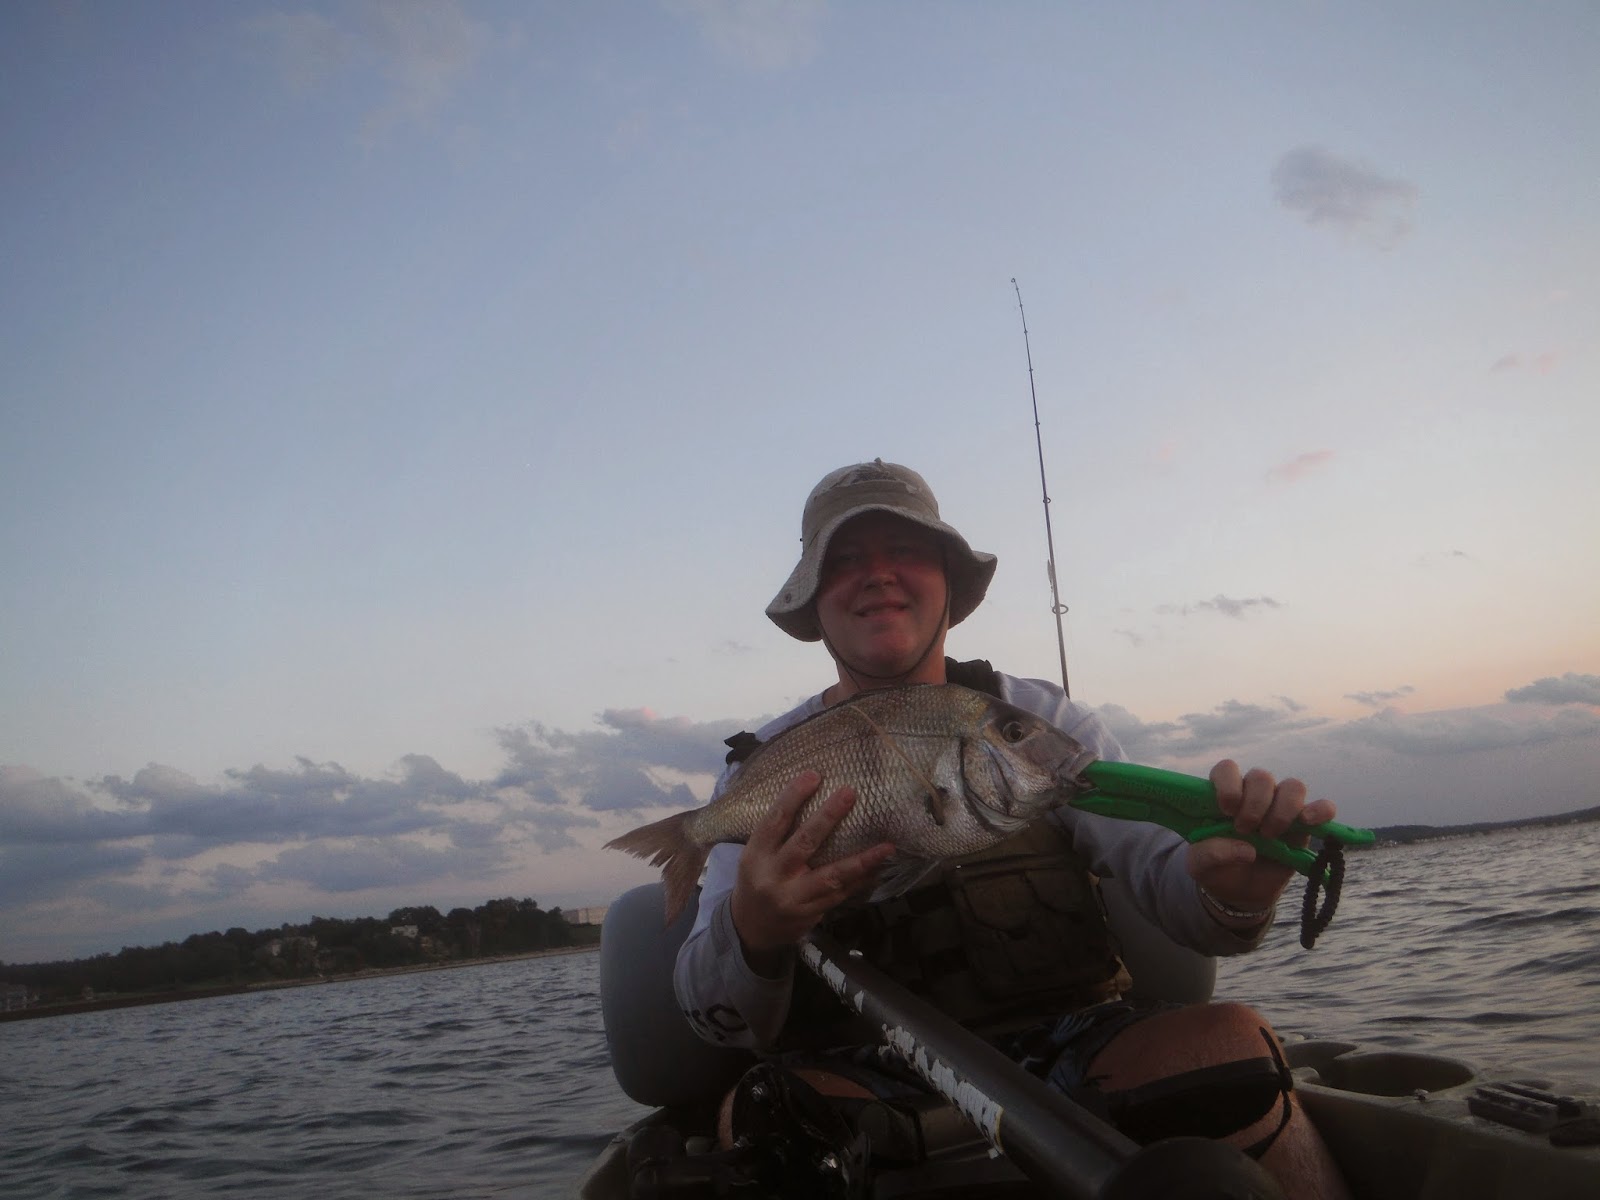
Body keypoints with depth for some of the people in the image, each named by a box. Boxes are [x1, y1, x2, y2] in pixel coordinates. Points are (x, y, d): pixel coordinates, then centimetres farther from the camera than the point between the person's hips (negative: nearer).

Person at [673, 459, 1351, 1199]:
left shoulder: (1038, 719, 4)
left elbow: (1155, 862, -9)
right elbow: (721, 1019, -6)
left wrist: (1230, 895, -34)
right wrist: (752, 933, -30)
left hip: (1065, 1047, 1)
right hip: (870, 1076, -1)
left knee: (1226, 1042, -26)